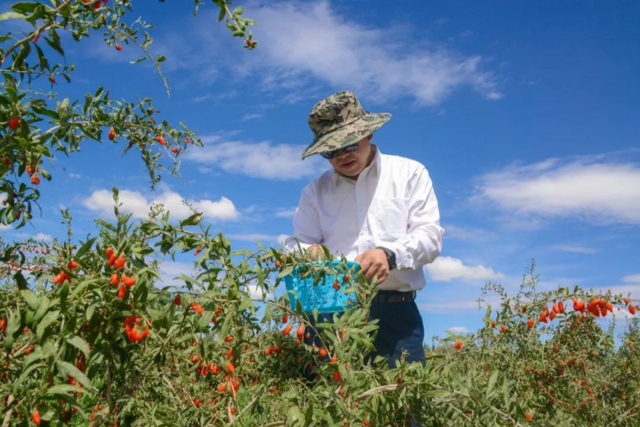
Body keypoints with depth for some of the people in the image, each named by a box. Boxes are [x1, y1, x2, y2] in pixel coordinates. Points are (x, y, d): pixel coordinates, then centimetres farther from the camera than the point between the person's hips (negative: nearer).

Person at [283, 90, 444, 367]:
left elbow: (430, 235, 2)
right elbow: (297, 244, 11)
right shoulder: (315, 191, 17)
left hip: (395, 311, -1)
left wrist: (390, 254, -17)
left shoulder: (410, 174, 11)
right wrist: (308, 253, -14)